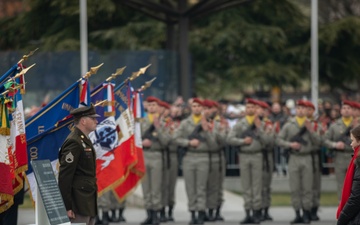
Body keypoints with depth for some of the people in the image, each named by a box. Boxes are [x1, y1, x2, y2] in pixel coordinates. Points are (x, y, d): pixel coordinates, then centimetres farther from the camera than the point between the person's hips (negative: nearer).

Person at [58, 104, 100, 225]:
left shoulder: (84, 140, 17)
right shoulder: (74, 142, -14)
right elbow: (64, 176, -19)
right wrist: (67, 207, -22)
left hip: (88, 203, 10)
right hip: (79, 205, -10)